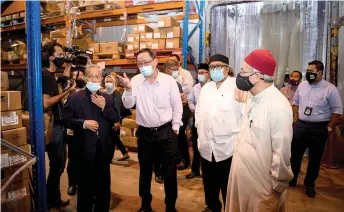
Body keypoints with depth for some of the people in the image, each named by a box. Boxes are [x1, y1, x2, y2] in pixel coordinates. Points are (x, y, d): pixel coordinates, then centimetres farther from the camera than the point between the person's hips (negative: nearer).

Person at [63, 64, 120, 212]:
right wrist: (83, 123, -20)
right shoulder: (74, 97, -2)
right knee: (86, 184, 12)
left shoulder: (107, 98, 6)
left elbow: (116, 120, 1)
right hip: (85, 148, -3)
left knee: (103, 183, 16)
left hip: (104, 148, 3)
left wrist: (105, 107, -12)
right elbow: (66, 120, -6)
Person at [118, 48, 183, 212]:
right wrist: (128, 89, -25)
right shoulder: (136, 81, -3)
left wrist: (175, 127, -1)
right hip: (144, 133, 2)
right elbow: (128, 105, -9)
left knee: (169, 171, 10)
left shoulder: (169, 81, -7)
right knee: (145, 171, 17)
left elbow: (177, 106, 0)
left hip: (166, 132, -1)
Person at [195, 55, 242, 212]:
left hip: (228, 146, -6)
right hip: (206, 146, 6)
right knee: (209, 182, 19)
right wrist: (199, 128, 12)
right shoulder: (206, 88, 14)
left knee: (228, 185, 7)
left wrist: (238, 135, -12)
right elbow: (199, 110, 20)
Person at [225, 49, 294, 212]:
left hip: (262, 184, -8)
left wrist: (277, 186, -12)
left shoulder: (278, 106, -23)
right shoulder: (252, 99, 4)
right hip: (241, 176, 8)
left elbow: (282, 151, -20)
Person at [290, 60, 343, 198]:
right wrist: (295, 119, 7)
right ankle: (291, 180, 31)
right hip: (300, 126, 4)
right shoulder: (302, 86, 4)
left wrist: (329, 127, -7)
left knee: (314, 159, 9)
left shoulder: (330, 89, -10)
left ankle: (309, 185, 27)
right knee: (295, 155, 12)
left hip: (319, 128, -3)